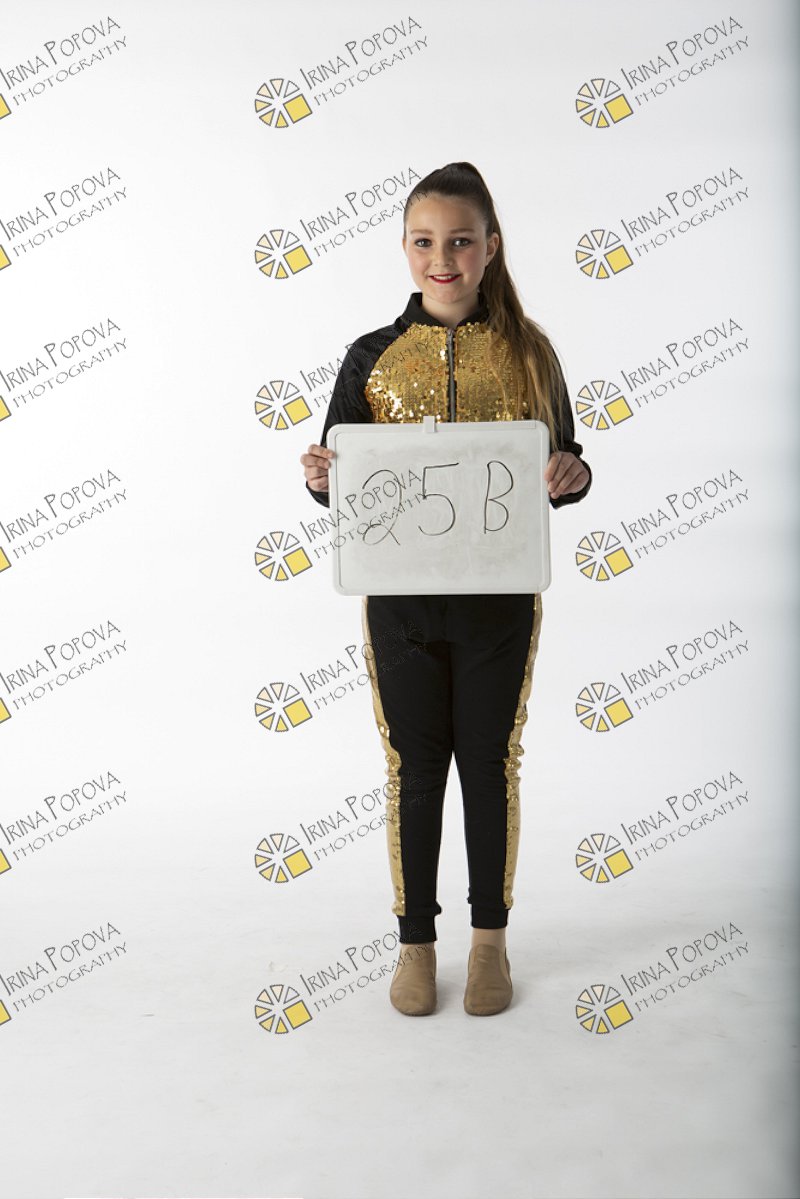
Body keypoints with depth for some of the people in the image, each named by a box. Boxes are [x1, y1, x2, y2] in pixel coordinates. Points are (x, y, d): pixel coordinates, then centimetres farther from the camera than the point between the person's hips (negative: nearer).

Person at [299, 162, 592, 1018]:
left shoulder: (527, 352, 1)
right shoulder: (374, 357, 2)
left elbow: (564, 468, 5)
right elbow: (342, 483, 5)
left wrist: (573, 477, -18)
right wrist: (321, 480, -17)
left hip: (500, 599, 0)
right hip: (400, 599, 1)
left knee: (491, 765, 11)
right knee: (413, 769, 10)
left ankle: (490, 936, 31)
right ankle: (416, 940, 28)